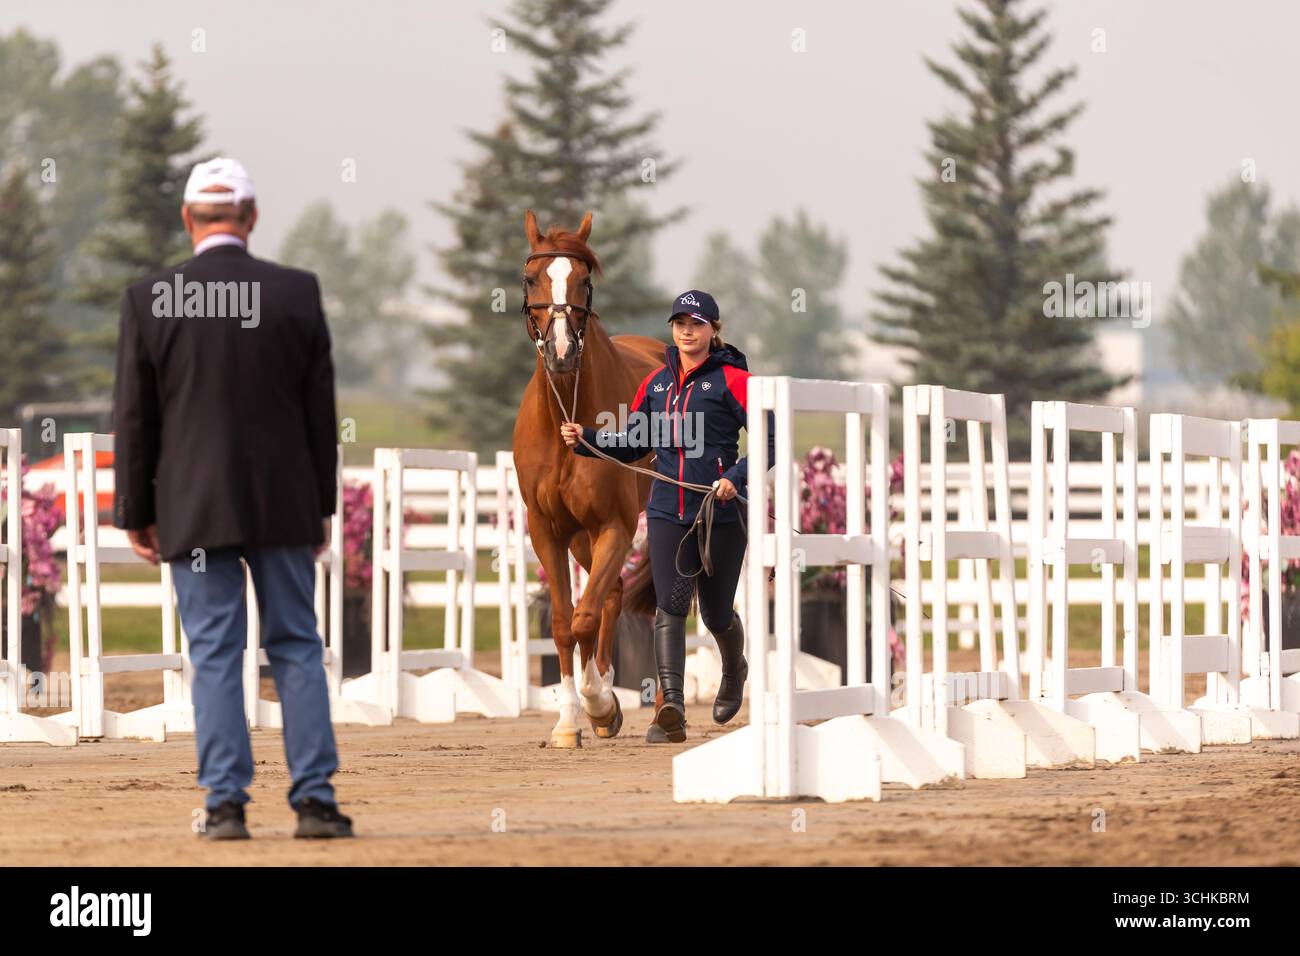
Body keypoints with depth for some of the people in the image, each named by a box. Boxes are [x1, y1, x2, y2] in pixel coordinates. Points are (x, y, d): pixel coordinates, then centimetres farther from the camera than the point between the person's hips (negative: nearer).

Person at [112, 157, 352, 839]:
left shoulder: (149, 299, -5)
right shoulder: (297, 292, -2)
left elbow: (134, 418, -2)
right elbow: (320, 410, 3)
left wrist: (135, 514, 6)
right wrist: (322, 505, 12)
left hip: (193, 508, -1)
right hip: (283, 502, 1)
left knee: (214, 655, 2)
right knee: (296, 647, 8)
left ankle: (226, 803, 1)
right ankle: (314, 799, 5)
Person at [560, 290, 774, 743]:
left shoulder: (731, 379, -5)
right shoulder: (656, 382, 11)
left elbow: (771, 438, -11)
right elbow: (632, 445, 20)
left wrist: (737, 477, -24)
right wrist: (586, 439, 4)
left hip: (721, 513, -3)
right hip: (668, 513, 3)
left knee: (716, 612, 11)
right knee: (670, 607, -13)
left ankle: (735, 671, 45)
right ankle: (672, 710, -22)